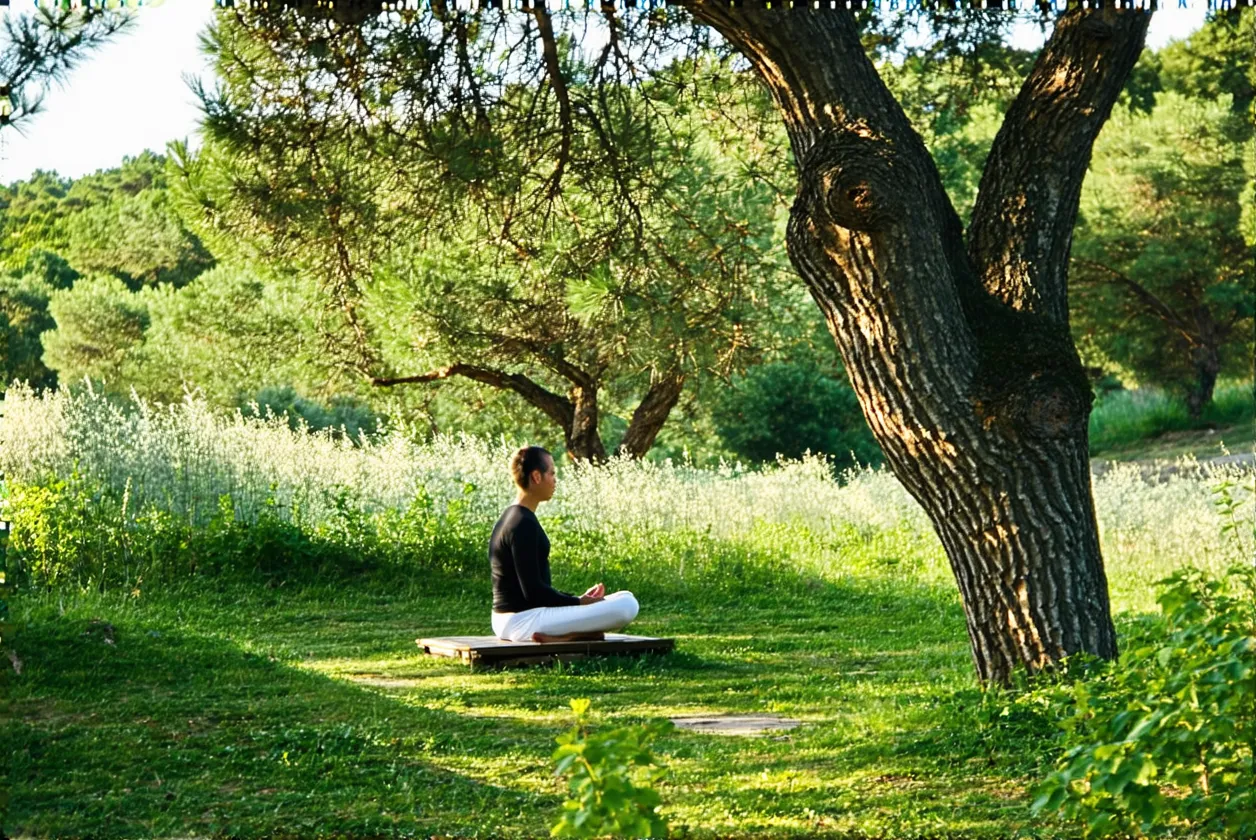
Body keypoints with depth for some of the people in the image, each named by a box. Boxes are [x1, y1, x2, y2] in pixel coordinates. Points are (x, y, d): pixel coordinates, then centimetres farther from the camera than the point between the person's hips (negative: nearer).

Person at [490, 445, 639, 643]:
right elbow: (533, 590, -19)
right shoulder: (524, 524, -16)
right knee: (627, 605, -18)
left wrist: (578, 599, 11)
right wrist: (579, 602, -7)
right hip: (526, 620, -10)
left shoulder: (511, 518, 15)